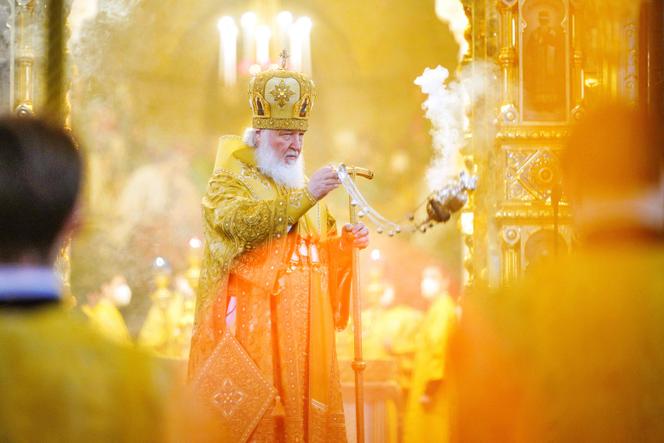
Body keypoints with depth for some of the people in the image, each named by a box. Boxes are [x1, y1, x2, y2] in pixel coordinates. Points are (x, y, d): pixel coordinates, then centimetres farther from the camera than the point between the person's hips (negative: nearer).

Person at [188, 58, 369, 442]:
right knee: (251, 411, -10)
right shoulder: (229, 182, -1)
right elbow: (241, 222, -23)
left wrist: (345, 244, 0)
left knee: (305, 408, 4)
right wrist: (305, 197, -29)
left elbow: (321, 249, 23)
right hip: (253, 324, -6)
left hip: (304, 327, 6)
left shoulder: (302, 186, 20)